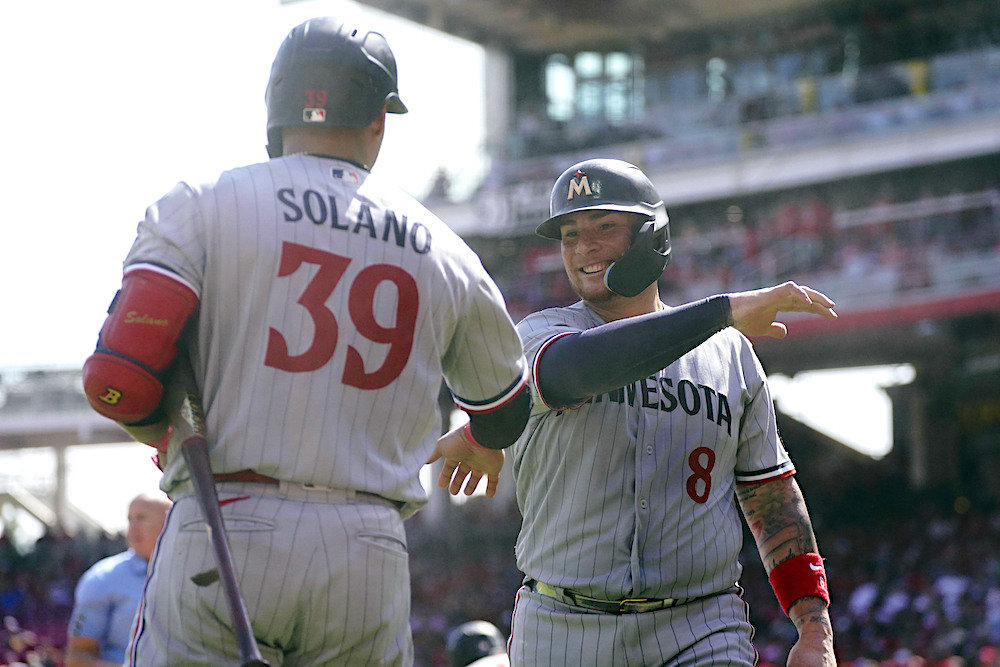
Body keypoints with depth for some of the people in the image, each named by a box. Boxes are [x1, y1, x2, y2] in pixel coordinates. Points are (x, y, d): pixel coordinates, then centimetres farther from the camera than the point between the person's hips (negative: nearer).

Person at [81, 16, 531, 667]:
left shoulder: (200, 204, 3)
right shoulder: (443, 250, 13)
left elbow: (117, 381, -8)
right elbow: (507, 407, 29)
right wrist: (479, 444, 53)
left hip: (225, 535, -2)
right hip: (371, 552, 3)